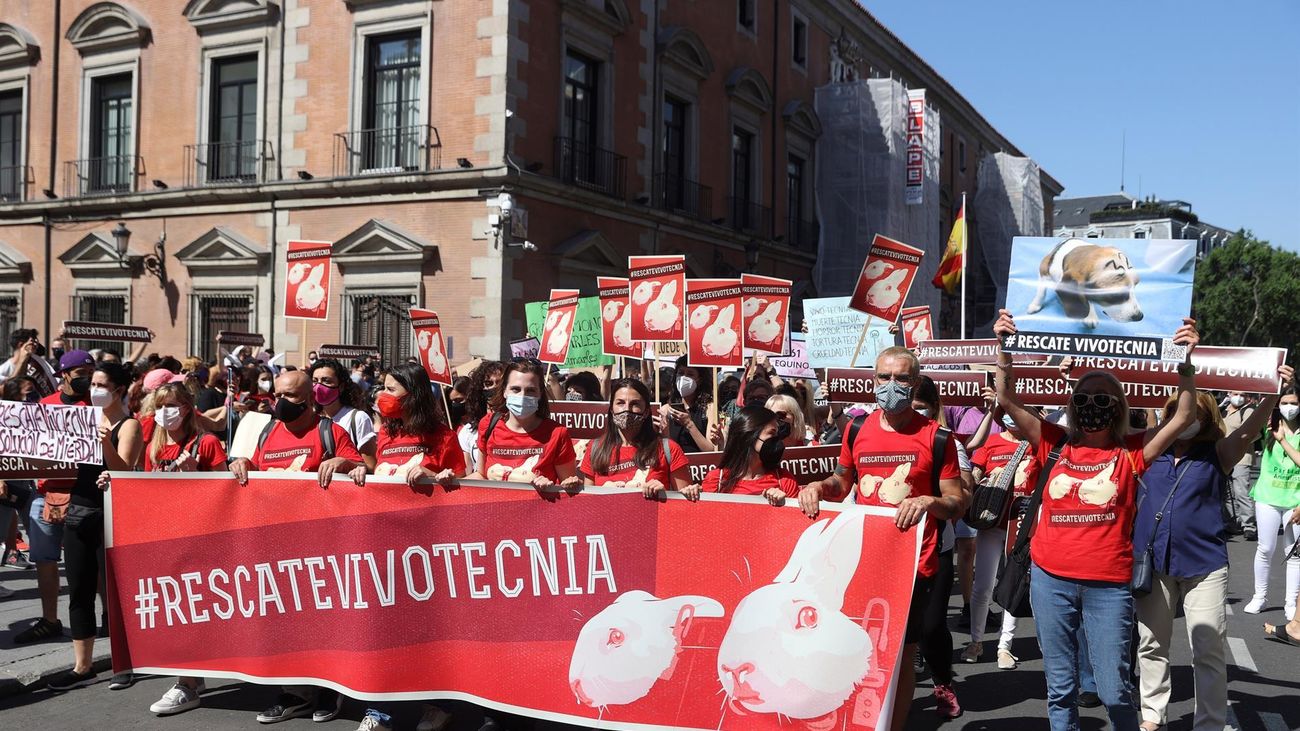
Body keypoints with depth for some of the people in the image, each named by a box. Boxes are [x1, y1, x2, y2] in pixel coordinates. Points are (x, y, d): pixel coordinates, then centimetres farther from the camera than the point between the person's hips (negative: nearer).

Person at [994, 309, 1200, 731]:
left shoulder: (1130, 454, 2)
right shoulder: (1057, 446, 5)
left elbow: (1183, 418, -5)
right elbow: (1007, 400, 1)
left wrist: (1185, 361, -13)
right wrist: (1004, 347, -8)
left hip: (1108, 585, -2)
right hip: (1050, 581, 2)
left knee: (1114, 690, 2)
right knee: (1060, 686, 12)